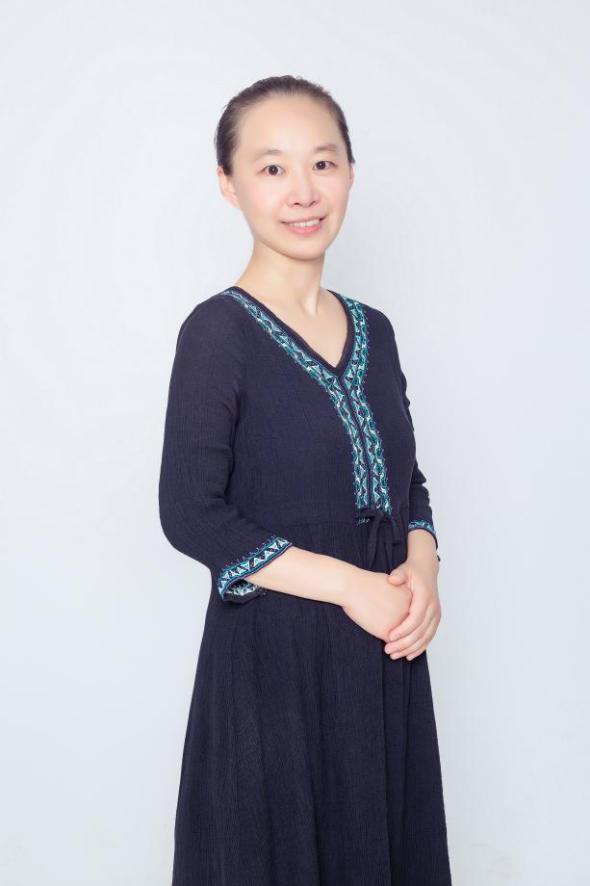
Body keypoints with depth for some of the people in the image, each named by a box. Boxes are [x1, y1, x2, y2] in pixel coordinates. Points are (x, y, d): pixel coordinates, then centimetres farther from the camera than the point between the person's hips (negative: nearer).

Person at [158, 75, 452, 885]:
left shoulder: (372, 330, 7)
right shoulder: (219, 332, -12)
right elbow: (191, 514, -16)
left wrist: (422, 565, -8)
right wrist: (348, 584, -17)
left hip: (385, 652, 6)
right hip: (274, 658, -6)